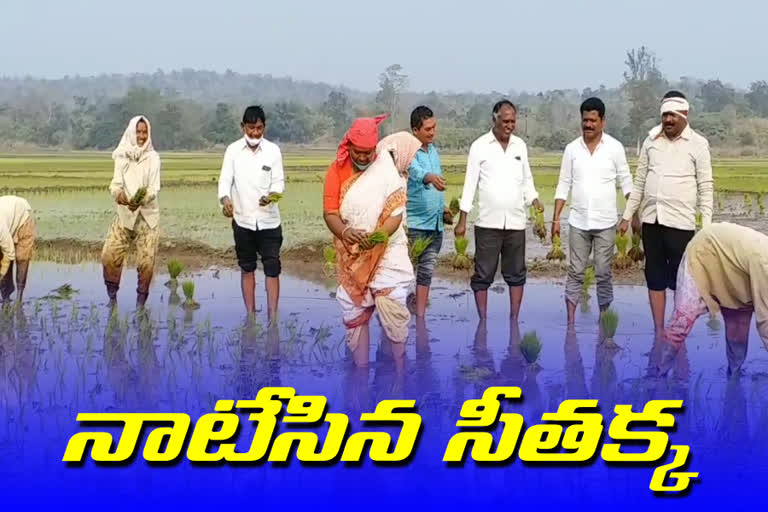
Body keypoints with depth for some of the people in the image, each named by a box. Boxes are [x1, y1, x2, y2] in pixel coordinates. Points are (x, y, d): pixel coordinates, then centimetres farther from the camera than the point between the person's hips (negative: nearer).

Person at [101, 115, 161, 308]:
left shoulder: (153, 157, -2)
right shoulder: (121, 156, 2)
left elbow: (154, 188, -9)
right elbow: (115, 183, -4)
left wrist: (141, 200, -30)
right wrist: (119, 194, -28)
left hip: (147, 215, -1)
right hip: (124, 214, 1)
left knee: (146, 261, -5)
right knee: (109, 255, -8)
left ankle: (141, 301, 13)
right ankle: (112, 296, 12)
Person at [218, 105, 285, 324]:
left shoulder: (273, 150, -3)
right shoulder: (233, 150, -2)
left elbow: (279, 181, -4)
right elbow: (225, 180, -6)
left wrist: (271, 195, -27)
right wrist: (225, 199, -28)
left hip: (269, 220, -1)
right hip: (242, 220, 1)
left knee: (272, 269, -2)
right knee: (247, 268, 11)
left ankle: (272, 318, 1)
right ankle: (250, 316, 19)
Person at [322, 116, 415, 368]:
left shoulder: (387, 170, -10)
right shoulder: (337, 170, -3)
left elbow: (396, 214, -13)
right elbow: (329, 213, -7)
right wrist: (344, 233, -28)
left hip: (386, 251, -3)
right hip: (351, 256, 3)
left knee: (392, 307, -15)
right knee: (353, 314, 8)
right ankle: (360, 368, 21)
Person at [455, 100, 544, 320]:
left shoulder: (520, 145, 8)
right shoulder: (479, 146, -2)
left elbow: (527, 180, 16)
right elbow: (470, 183, -1)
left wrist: (535, 200, -4)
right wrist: (462, 220, -5)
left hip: (516, 222, 3)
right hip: (488, 222, -3)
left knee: (516, 274, 8)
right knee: (483, 274, 1)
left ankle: (514, 319, 16)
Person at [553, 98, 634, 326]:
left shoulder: (615, 147, -4)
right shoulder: (572, 148, 2)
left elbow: (626, 182, -1)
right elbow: (564, 185, 5)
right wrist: (556, 218, 1)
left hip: (605, 223, -2)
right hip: (578, 222, 2)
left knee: (603, 273, 5)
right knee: (575, 273, 4)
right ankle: (570, 321, 8)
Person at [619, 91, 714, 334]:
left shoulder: (698, 144, -3)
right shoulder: (651, 140, 7)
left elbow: (705, 188, -3)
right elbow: (639, 181, 12)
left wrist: (706, 226, -9)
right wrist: (627, 216, 11)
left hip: (680, 222, -4)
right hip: (651, 219, 4)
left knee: (681, 280, 1)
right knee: (655, 277, 8)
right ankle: (659, 334, 16)